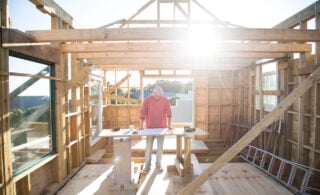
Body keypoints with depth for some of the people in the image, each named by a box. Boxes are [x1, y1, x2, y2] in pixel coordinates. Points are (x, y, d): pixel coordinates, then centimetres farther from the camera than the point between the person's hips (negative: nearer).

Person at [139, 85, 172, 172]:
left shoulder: (165, 100, -2)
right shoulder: (147, 100, -6)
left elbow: (168, 113, 1)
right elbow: (142, 113, -5)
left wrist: (169, 125, -1)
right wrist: (141, 126, -6)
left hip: (162, 127, 1)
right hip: (150, 127, -1)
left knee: (160, 146, 10)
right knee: (148, 146, 4)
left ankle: (158, 164, 24)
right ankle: (147, 165, 14)